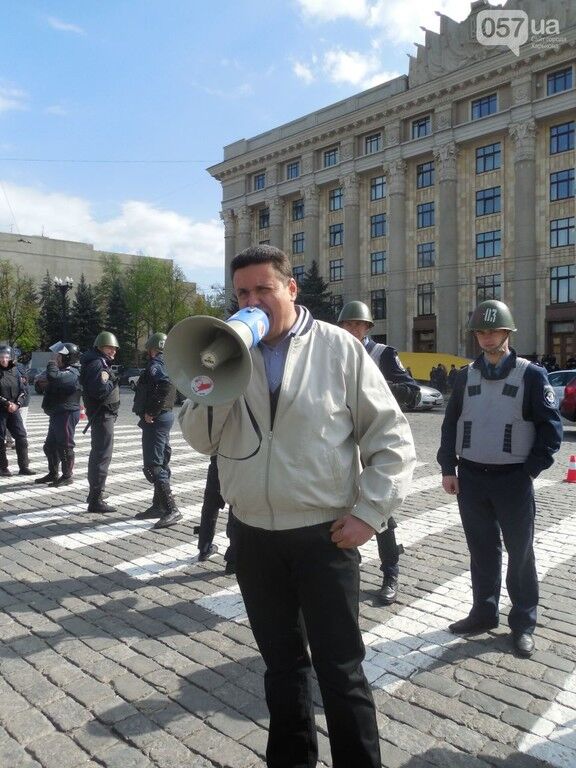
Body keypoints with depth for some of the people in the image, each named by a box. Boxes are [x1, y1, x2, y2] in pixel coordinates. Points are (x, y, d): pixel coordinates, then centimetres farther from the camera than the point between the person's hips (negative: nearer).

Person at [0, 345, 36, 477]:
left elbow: (23, 390, 5)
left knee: (22, 437, 0)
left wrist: (17, 404, -8)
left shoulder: (15, 371, 6)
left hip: (14, 410, 4)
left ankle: (24, 466, 8)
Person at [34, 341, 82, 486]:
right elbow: (39, 386, 21)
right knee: (50, 446, 17)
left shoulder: (72, 373, -15)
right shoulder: (62, 371, 17)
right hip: (57, 414, 11)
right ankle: (52, 474, 28)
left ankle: (67, 476, 6)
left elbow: (54, 377, -35)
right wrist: (40, 383, -4)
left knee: (65, 446, -3)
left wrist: (51, 364, -15)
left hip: (67, 414, -11)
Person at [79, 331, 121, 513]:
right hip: (102, 414, -11)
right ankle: (96, 500, -9)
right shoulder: (97, 364, -15)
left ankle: (94, 493, 35)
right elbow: (99, 390, -27)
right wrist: (115, 381, -14)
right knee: (102, 455, -11)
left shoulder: (100, 363, 17)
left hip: (102, 414, 11)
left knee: (97, 453, 21)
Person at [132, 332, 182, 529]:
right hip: (166, 415, 10)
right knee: (161, 462, 16)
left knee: (153, 466, -10)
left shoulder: (155, 364, -15)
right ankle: (158, 505, 26)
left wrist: (151, 412, -24)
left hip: (155, 419, -10)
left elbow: (166, 383, -31)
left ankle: (171, 509, -13)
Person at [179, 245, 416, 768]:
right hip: (253, 535, 4)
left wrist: (370, 511, -11)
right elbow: (200, 438, -1)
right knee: (281, 661, 22)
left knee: (340, 668, 7)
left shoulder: (338, 347, -6)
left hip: (325, 535, -4)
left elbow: (392, 438, -5)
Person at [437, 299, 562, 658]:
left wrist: (531, 470, -8)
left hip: (513, 480, -3)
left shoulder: (531, 374, -4)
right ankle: (484, 612, 30)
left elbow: (551, 427, -4)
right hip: (471, 478, 3)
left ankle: (523, 623, 23)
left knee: (520, 553, 8)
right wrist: (448, 468, 4)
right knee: (482, 550, 15)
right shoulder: (466, 375, 7)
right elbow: (451, 423, 9)